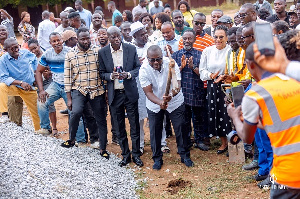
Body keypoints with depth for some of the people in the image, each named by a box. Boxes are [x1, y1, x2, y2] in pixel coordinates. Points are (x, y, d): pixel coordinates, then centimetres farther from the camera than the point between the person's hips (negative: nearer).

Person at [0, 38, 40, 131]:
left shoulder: (25, 53, -8)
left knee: (36, 112, 7)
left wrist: (34, 71, 5)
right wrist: (21, 83, -31)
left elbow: (34, 59, 14)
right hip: (14, 87, -3)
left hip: (29, 88, 3)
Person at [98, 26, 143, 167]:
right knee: (119, 127, 10)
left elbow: (138, 68, 4)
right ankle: (125, 155, 24)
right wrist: (111, 76, -18)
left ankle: (136, 154, 18)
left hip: (130, 92, -1)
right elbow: (102, 73, 3)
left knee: (134, 125, 4)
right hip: (114, 94, 1)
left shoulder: (131, 49, -2)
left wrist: (129, 74, -16)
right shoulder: (102, 52, -2)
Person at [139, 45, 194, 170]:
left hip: (175, 102, 0)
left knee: (180, 129, 1)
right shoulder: (144, 70, -21)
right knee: (155, 131, 3)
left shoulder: (171, 64, -23)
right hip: (154, 104, 1)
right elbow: (148, 92, -22)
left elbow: (177, 84, -28)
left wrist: (173, 94, -52)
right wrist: (160, 102, -41)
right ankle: (157, 159, 21)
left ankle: (185, 156, 20)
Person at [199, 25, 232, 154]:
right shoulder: (207, 51, 7)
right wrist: (211, 75, -10)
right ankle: (224, 142, 25)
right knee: (215, 114, 9)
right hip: (213, 87, 4)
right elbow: (202, 70, 7)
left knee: (228, 113, -4)